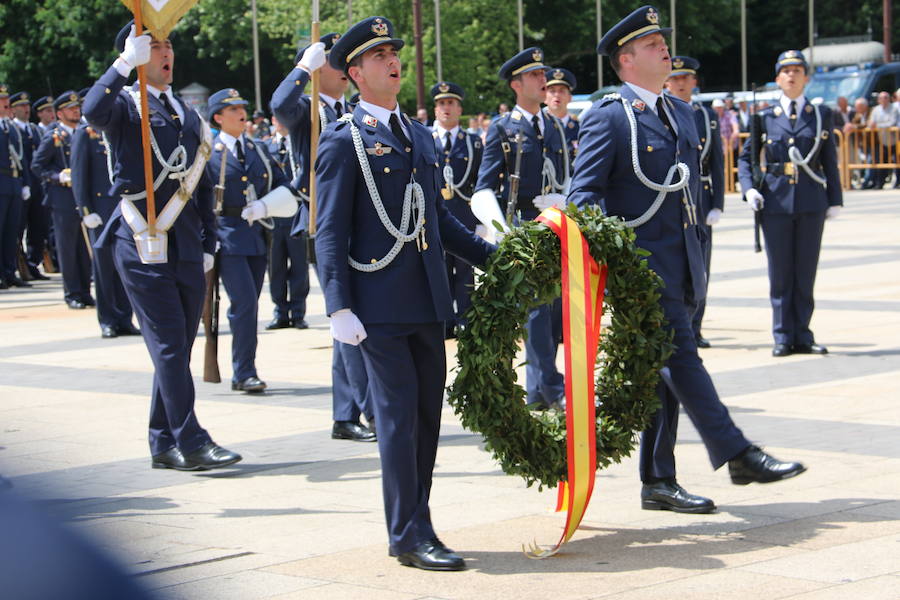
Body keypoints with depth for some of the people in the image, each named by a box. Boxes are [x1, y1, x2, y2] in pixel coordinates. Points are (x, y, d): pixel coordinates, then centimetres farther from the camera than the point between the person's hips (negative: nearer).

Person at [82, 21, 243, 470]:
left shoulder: (188, 117, 18)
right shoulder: (124, 104, 0)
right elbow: (93, 111, -26)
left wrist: (208, 245, 15)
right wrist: (125, 64, -30)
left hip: (186, 251, 6)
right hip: (142, 247, -6)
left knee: (177, 348, 9)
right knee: (168, 344, -8)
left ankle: (164, 446, 17)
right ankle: (191, 443, -7)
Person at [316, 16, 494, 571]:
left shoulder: (421, 136, 17)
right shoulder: (345, 141, -4)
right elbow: (330, 233, -8)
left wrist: (493, 255, 17)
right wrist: (340, 308, -16)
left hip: (428, 298, 7)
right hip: (380, 304, -7)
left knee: (428, 414, 9)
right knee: (399, 415, -5)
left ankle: (411, 528, 19)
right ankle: (411, 536, 0)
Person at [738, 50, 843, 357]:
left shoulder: (821, 115, 8)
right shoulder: (765, 118, 7)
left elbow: (830, 161, 8)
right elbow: (745, 158, 10)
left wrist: (835, 200, 3)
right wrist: (749, 189, -7)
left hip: (812, 202, 0)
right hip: (776, 202, 0)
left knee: (806, 271, 4)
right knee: (780, 273, 3)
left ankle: (802, 336, 11)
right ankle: (783, 337, 9)